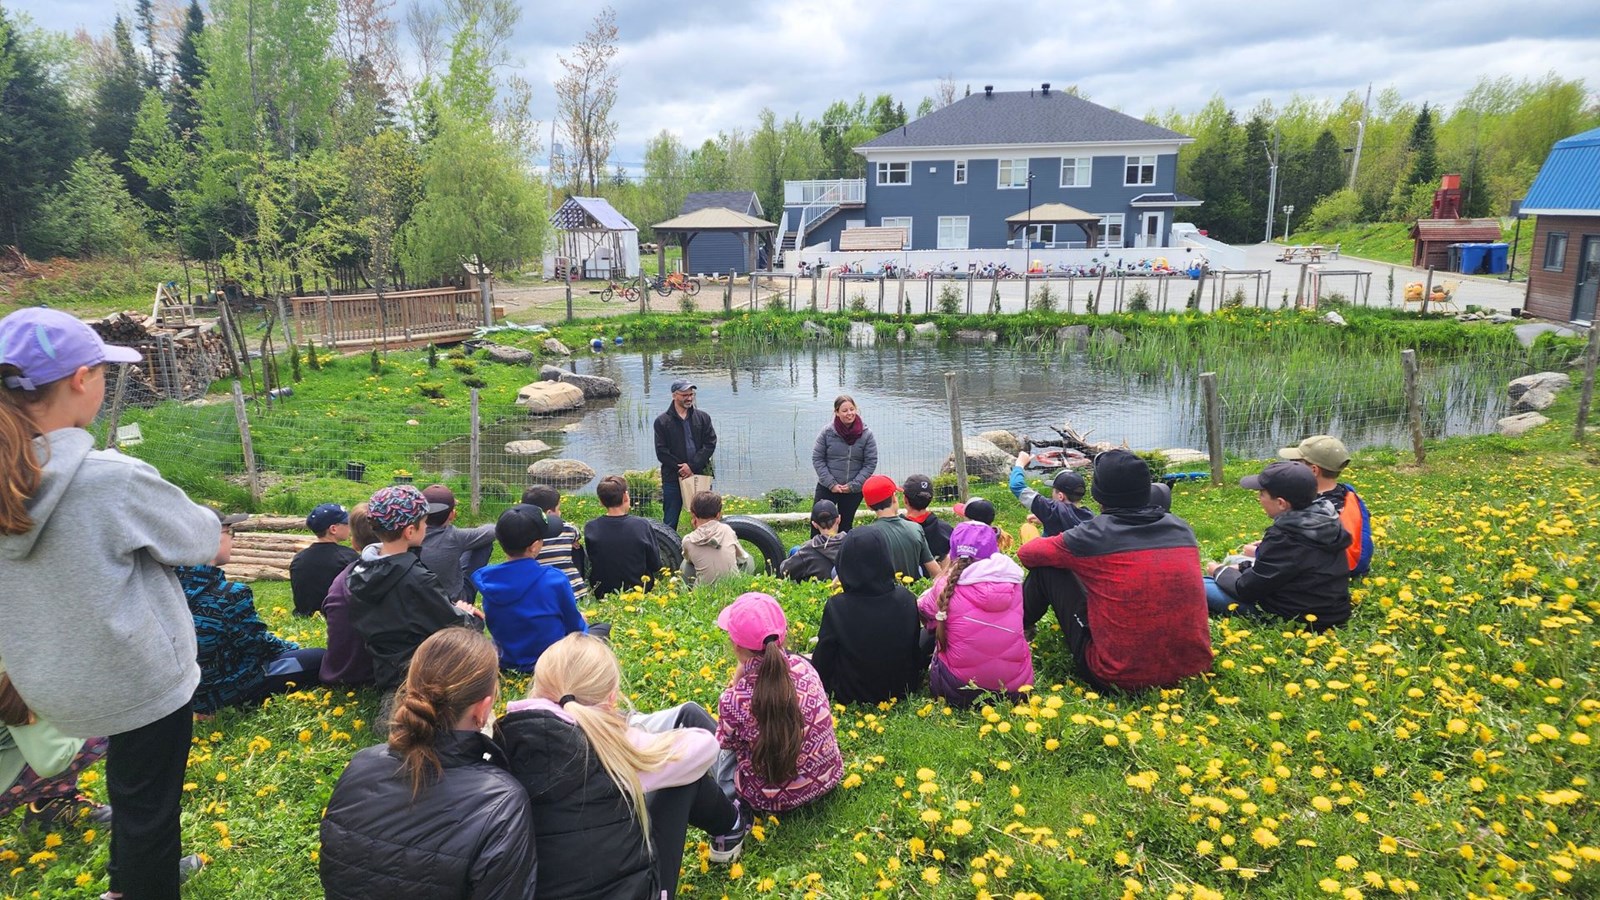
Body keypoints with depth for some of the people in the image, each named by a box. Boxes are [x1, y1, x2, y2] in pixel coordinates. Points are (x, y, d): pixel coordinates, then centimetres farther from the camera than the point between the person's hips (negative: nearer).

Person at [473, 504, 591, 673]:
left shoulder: (485, 580, -14)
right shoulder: (555, 580, -27)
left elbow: (494, 625, 5)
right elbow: (574, 627, -10)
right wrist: (582, 624, 16)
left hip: (506, 663, 5)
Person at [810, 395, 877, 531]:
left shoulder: (866, 434, -8)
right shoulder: (827, 432, -9)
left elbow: (870, 463, -6)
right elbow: (817, 459, -5)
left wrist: (853, 485, -11)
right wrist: (831, 484, -12)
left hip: (854, 491, 0)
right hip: (827, 488, 0)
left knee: (845, 525, 14)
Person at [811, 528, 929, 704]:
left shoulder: (836, 607, -25)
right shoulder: (906, 600, -18)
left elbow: (821, 665, -13)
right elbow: (916, 653, -3)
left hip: (850, 696, -3)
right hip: (900, 691, 3)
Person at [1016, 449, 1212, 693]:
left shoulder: (1093, 536, -11)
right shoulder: (1182, 529, 2)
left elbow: (1027, 553, 7)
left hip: (1119, 679, -5)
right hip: (1193, 668, 5)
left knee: (1047, 568, 8)